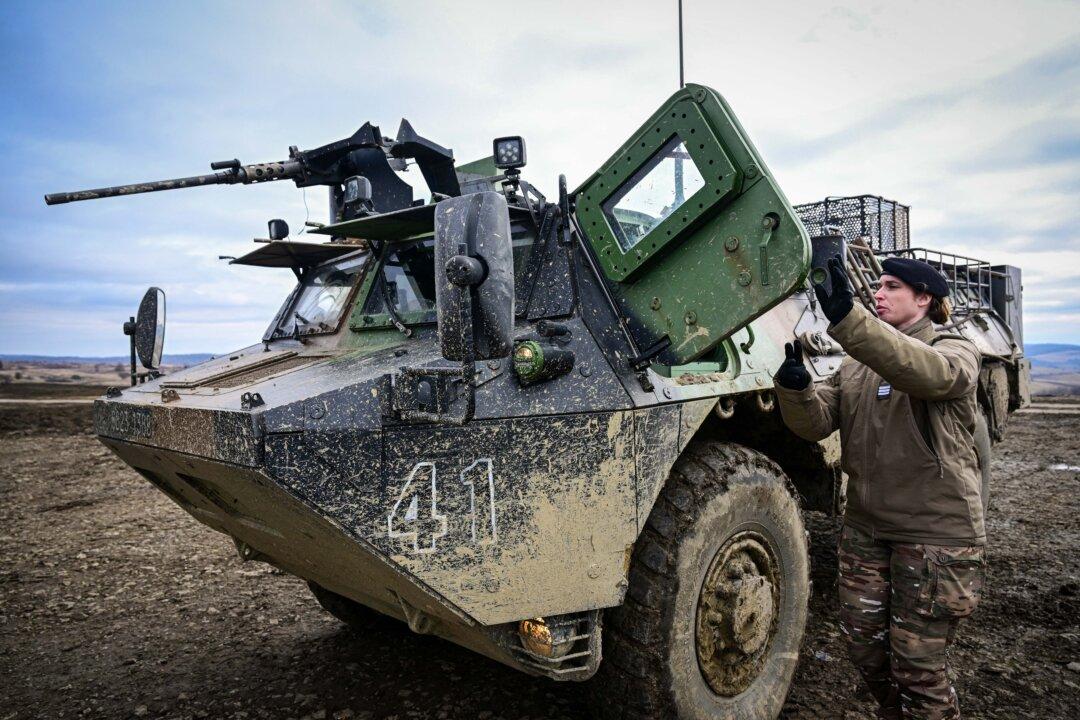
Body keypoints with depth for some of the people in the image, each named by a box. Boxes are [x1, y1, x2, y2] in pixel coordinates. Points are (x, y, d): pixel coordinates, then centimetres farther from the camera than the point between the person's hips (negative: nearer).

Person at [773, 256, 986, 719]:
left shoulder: (955, 352, -5)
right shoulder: (857, 363, 11)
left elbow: (928, 373, -31)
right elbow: (816, 424, -1)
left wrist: (848, 319, -44)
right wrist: (794, 385, -23)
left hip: (935, 534, -5)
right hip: (865, 528, 5)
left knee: (917, 664, 3)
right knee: (863, 644, 14)